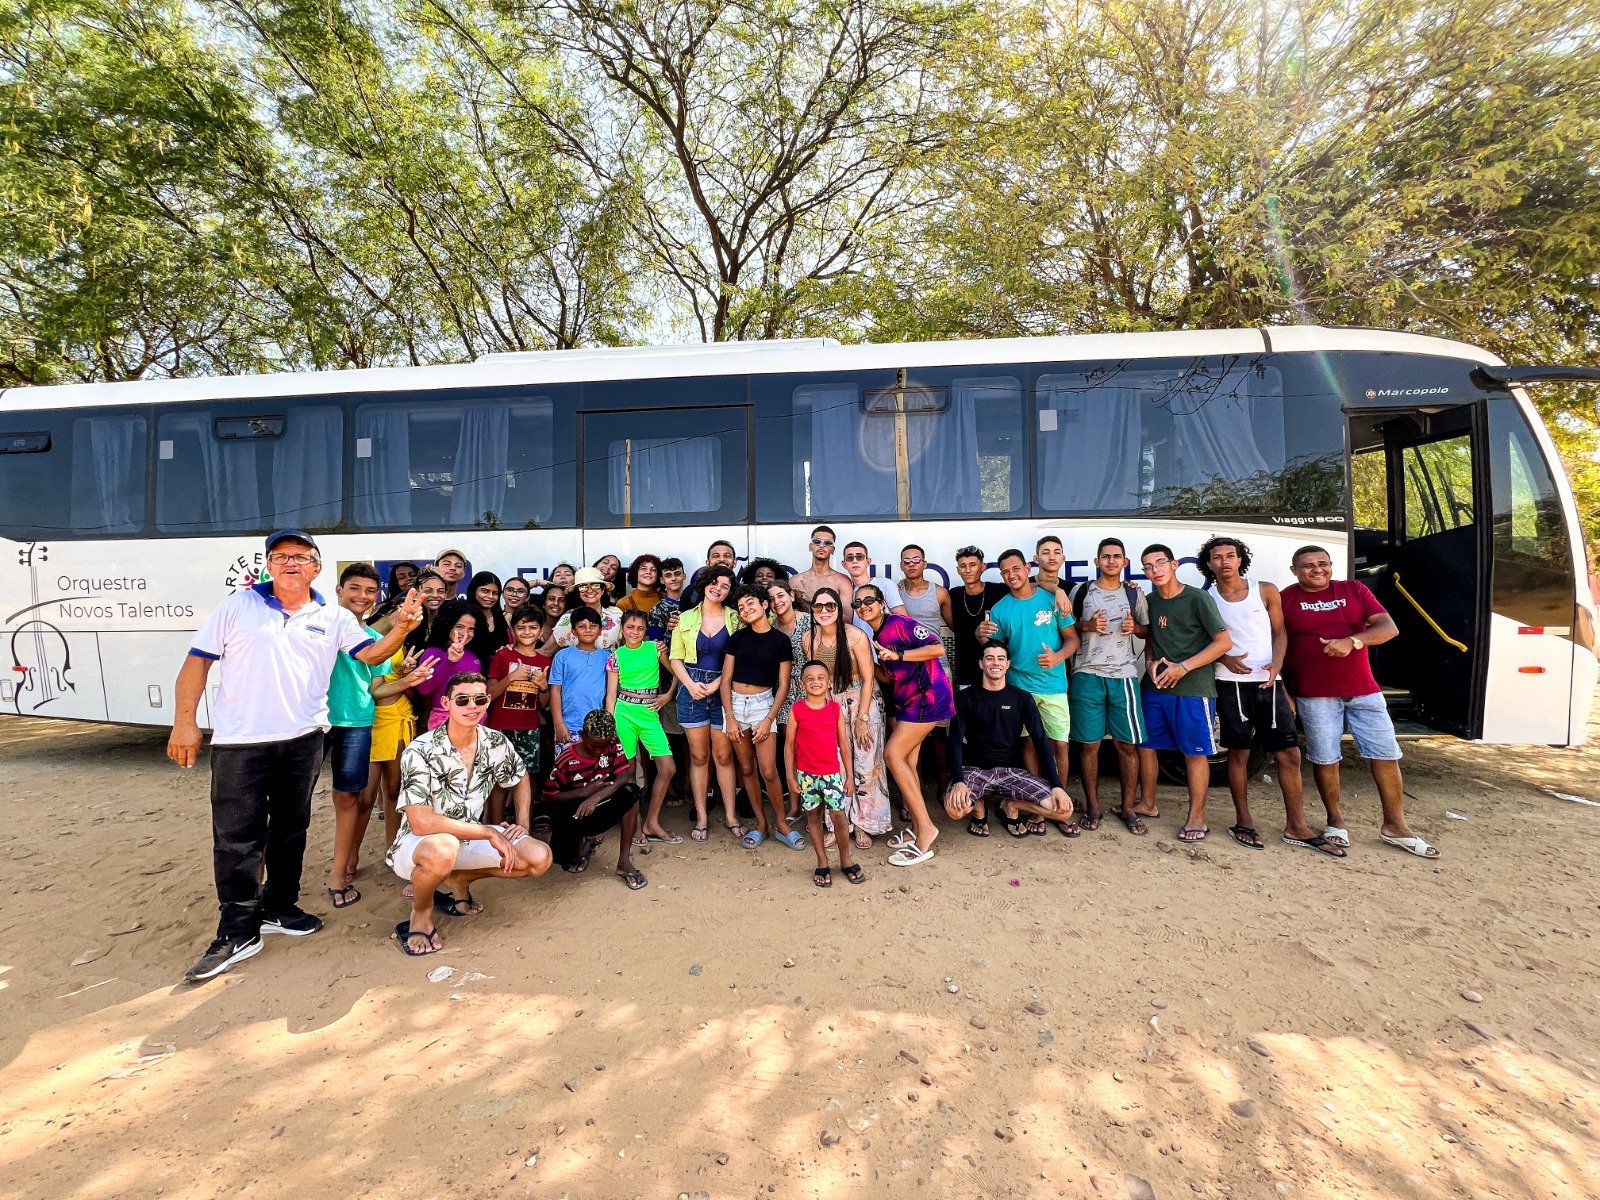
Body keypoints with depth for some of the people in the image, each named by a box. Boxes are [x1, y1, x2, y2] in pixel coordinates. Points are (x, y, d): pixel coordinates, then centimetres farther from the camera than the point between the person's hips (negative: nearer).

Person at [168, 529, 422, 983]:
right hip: (238, 741, -2)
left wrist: (402, 627, -25)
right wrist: (185, 720, -7)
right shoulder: (237, 606, 1)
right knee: (237, 836, 2)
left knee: (291, 829, 14)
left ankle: (278, 907, 31)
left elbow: (372, 653, -5)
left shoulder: (334, 618, 5)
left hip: (303, 740, 2)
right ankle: (238, 932, 13)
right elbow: (197, 661, 0)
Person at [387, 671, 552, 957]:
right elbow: (421, 823, -31)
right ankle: (421, 915, -6)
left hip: (470, 838, 5)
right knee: (443, 849, -40)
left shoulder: (496, 743, -8)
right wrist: (489, 832, -28)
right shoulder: (420, 752, -24)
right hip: (418, 845, -5)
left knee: (539, 858, -13)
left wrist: (523, 822, -2)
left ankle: (457, 881, 11)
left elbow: (520, 777, 12)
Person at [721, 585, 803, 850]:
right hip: (735, 703, 3)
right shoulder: (737, 637, 3)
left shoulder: (780, 640, -3)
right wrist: (730, 717, -5)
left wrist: (769, 720, -9)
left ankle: (782, 824, 13)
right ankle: (761, 824, 22)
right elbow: (726, 679, 2)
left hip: (763, 704, -2)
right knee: (747, 768, 8)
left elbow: (783, 685, -2)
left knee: (768, 771, -7)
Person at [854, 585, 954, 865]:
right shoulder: (875, 637, 14)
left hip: (927, 696, -9)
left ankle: (925, 827, -6)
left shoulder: (899, 623, -12)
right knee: (907, 762, 8)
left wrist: (897, 655, -24)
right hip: (907, 701, 9)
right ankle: (918, 831, 18)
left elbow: (938, 648, -20)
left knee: (893, 754, -14)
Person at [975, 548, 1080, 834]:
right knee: (1029, 744, 8)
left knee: (1060, 745, 0)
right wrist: (983, 637, -15)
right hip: (1018, 686, 1)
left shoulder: (1051, 599, -1)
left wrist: (1058, 657, -19)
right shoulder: (1000, 609, 2)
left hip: (1053, 685, -1)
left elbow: (1072, 639, 1)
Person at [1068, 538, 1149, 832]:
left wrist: (1135, 628, -3)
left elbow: (1148, 630, 18)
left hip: (1124, 676, 1)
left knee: (1127, 743, 2)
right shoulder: (1080, 592, 5)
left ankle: (1129, 805, 18)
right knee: (1089, 743, 2)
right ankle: (1092, 807, 14)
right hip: (1087, 676, -1)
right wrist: (1086, 625, -10)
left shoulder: (1135, 594, 10)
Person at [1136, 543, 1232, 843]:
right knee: (1145, 746, 11)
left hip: (1193, 689, -6)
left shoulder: (1198, 598, -9)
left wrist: (1183, 667, -15)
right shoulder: (1149, 601, 8)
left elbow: (1224, 642, -10)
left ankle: (1196, 818, 14)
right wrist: (1150, 662, -1)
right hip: (1154, 687, 6)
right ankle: (1148, 805, 27)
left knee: (1195, 753, 3)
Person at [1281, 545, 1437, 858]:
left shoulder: (1354, 590, 4)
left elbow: (1389, 628, -3)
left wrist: (1352, 641, -23)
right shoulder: (1285, 598, -2)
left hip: (1364, 690, 3)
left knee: (1386, 755, 7)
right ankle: (1336, 822, 21)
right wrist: (1283, 690, -3)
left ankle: (1395, 826, 21)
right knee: (1324, 759, 4)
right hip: (1314, 695, -2)